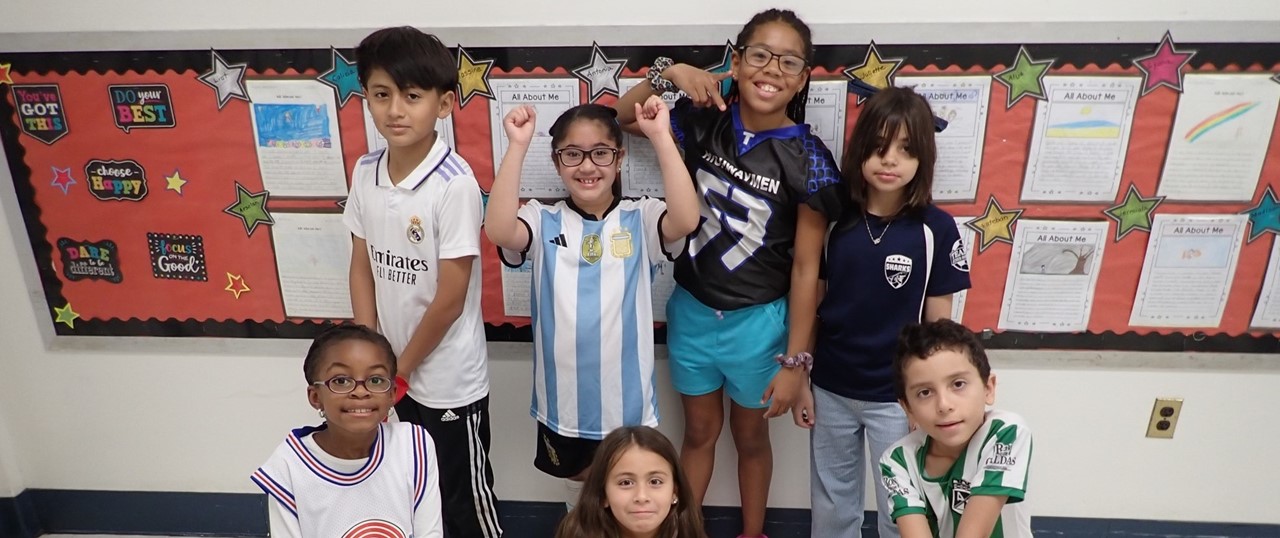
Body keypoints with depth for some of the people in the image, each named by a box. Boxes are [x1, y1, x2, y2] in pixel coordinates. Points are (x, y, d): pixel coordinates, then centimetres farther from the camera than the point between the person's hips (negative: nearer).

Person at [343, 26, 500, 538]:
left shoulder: (454, 184, -23)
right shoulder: (365, 172, -4)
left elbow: (450, 300, -19)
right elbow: (362, 268, 5)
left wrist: (400, 365, -8)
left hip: (449, 379, -6)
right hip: (397, 373, 6)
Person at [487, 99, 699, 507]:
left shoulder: (640, 220, -7)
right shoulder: (544, 222, -5)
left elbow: (686, 220, -28)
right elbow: (498, 231, -26)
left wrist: (661, 137, -28)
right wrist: (517, 146, -28)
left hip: (627, 405, -1)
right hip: (564, 406, 1)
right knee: (581, 507, 26)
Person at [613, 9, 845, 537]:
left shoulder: (808, 160, -17)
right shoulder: (704, 121, -9)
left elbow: (806, 268, -14)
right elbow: (623, 116, 3)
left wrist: (795, 360, -13)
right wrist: (668, 74, -16)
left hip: (758, 321, -2)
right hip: (691, 310, 2)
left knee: (750, 436, 20)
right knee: (700, 430, 21)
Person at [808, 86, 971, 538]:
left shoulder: (936, 229, -11)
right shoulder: (834, 218, -5)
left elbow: (938, 322, -6)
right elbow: (814, 302, 2)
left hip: (898, 395, -2)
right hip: (831, 389, 2)